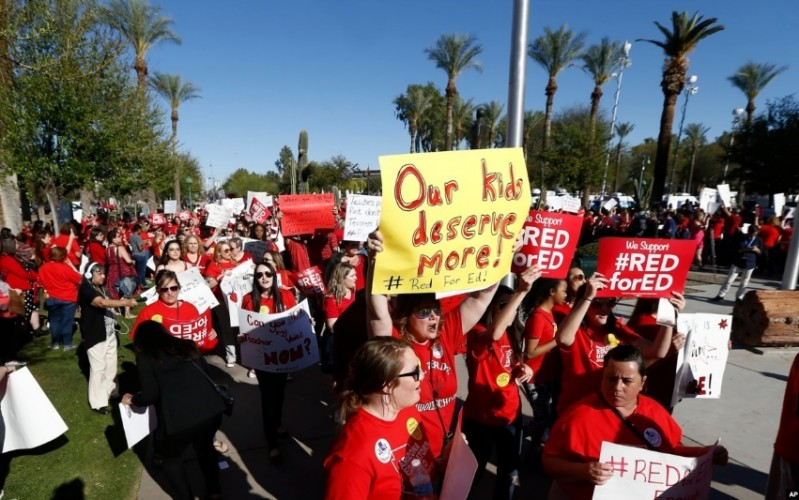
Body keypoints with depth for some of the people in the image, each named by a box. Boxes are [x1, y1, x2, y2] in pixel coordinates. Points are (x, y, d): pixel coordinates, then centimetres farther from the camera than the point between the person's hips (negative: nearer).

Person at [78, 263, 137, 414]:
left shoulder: (101, 287, 13)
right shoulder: (85, 289, -14)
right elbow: (102, 303, -30)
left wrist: (120, 302, 1)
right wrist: (125, 302, -38)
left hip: (109, 332, 8)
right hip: (95, 335, -8)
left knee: (111, 364, 15)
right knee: (98, 367, -4)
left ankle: (109, 389, 32)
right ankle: (98, 402, 3)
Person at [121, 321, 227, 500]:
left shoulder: (145, 357, 7)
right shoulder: (186, 346, 18)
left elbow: (150, 395, 2)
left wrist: (132, 399, 22)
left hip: (179, 419, -4)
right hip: (212, 409, 5)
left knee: (172, 459, 26)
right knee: (204, 447, 32)